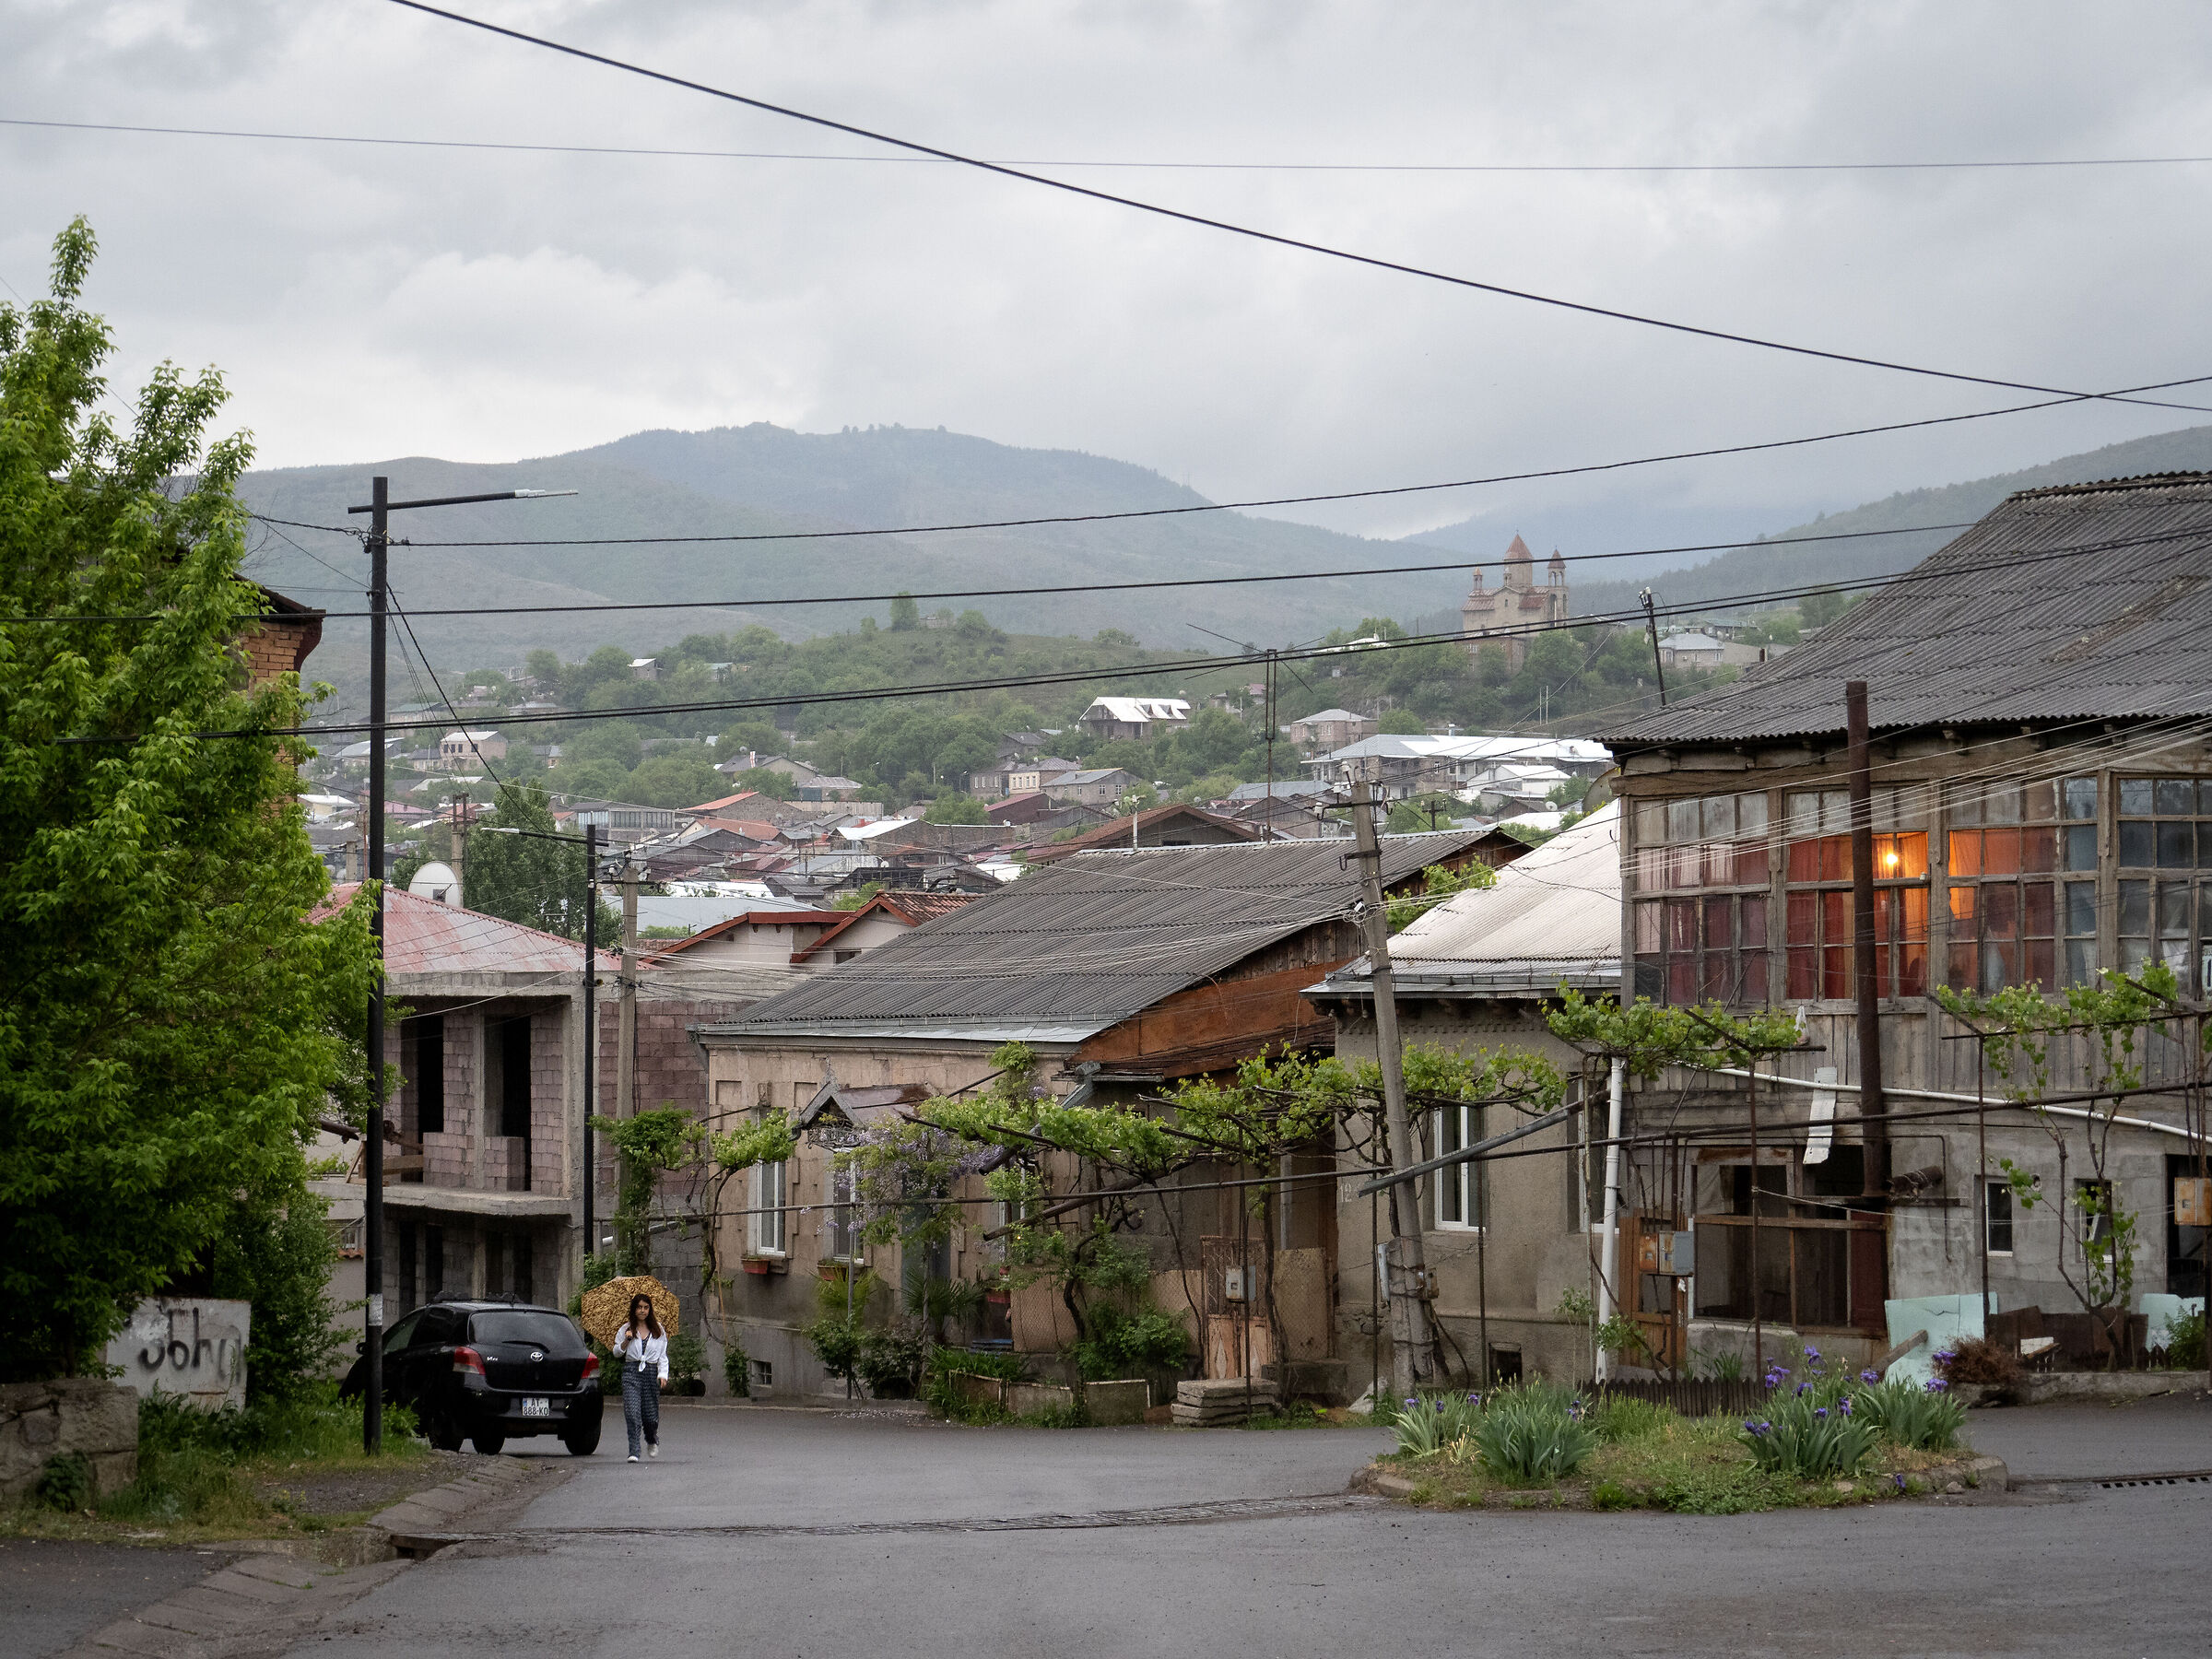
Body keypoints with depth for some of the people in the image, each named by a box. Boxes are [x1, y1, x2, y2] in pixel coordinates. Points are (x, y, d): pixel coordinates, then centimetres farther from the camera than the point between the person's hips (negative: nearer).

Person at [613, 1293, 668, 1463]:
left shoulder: (658, 1330, 11)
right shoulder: (626, 1329, 9)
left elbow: (663, 1356, 11)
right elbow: (617, 1353, 10)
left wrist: (663, 1375, -2)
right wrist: (626, 1341, -8)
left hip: (651, 1372, 1)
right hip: (631, 1372, -1)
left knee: (651, 1415, -1)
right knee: (632, 1412, -15)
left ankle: (652, 1442, 32)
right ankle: (634, 1451, -14)